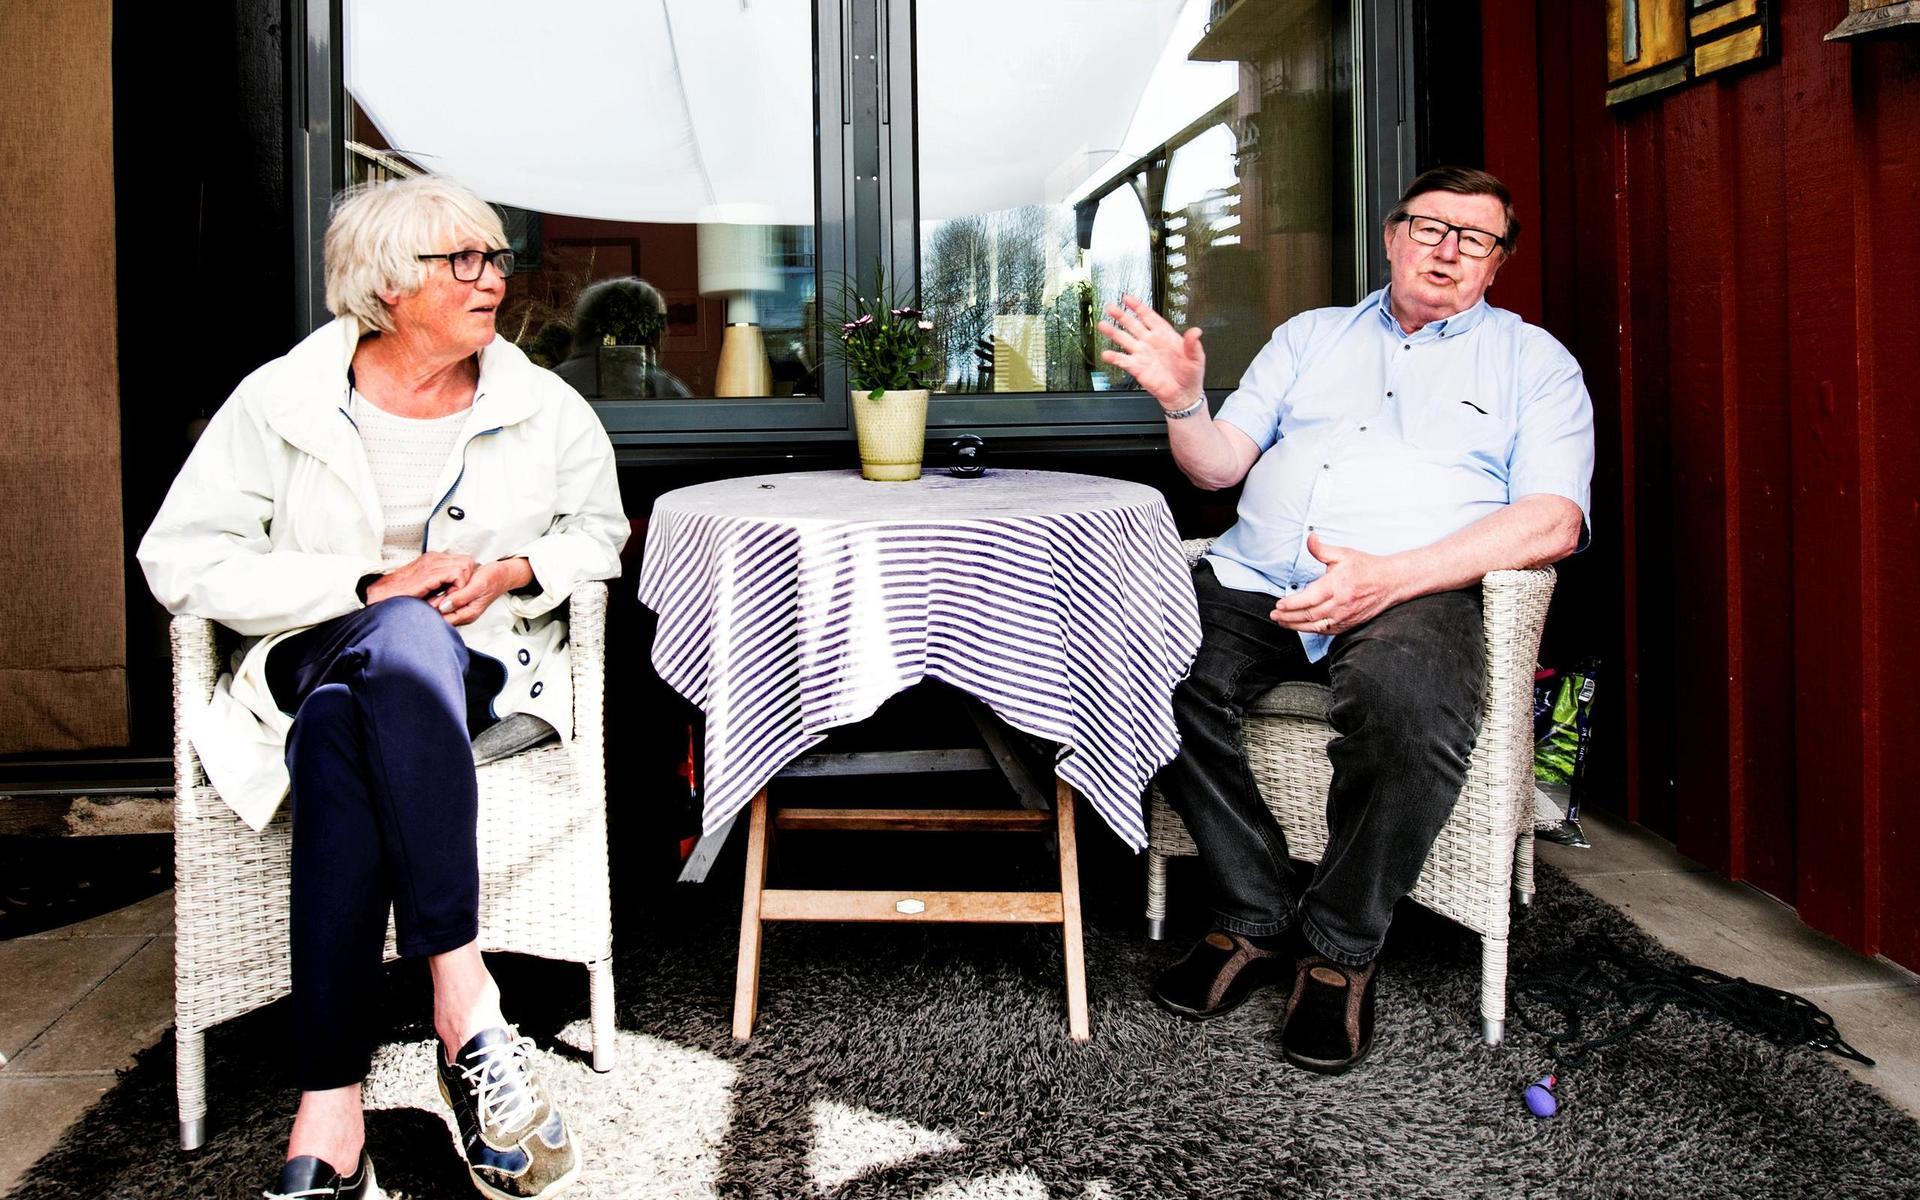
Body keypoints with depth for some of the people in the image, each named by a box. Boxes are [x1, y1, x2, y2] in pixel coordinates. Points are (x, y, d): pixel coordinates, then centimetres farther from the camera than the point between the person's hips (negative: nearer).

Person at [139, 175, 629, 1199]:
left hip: (480, 669, 1)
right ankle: (466, 1010, -42)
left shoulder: (544, 409, 8)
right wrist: (370, 587, -14)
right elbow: (180, 558, -4)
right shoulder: (278, 402, 2)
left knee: (345, 736, -36)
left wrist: (515, 570, -2)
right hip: (316, 659, 0)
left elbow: (599, 532, 21)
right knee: (399, 638, -39)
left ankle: (325, 1116, -38)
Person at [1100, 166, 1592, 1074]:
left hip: (1411, 592, -3)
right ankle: (1259, 916, -11)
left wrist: (1388, 576, -18)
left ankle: (1338, 949, -14)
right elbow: (1220, 465, 19)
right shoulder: (1311, 336, 25)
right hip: (1255, 579, 3)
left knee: (1411, 702, -38)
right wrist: (1181, 401, -6)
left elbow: (1552, 521, -2)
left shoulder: (1533, 361, 14)